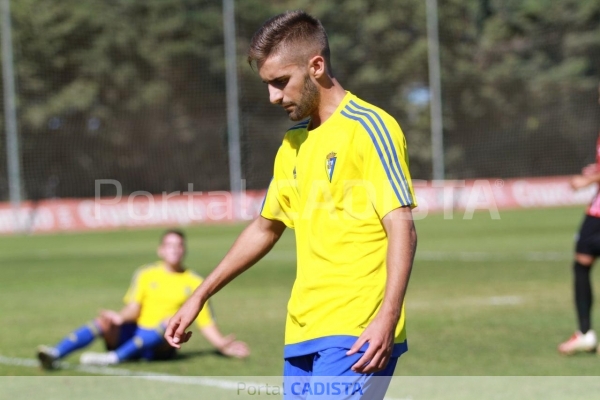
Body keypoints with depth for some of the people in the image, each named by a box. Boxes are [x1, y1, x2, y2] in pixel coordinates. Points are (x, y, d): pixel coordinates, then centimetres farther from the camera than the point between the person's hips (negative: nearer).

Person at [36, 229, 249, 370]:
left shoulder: (194, 283, 10)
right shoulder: (146, 274, 13)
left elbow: (206, 323, 8)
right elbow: (134, 309, 4)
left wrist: (222, 345, -9)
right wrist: (121, 317, -18)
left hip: (162, 343, -2)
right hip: (133, 334, 2)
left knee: (172, 320, -34)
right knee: (105, 321, -26)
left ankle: (114, 357, -44)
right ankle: (55, 354, -42)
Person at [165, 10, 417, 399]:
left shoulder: (368, 127, -6)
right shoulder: (293, 143, 17)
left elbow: (402, 229, -14)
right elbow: (264, 229, 29)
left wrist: (387, 319, -24)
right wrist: (200, 296, 28)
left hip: (357, 336, -7)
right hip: (302, 335, 7)